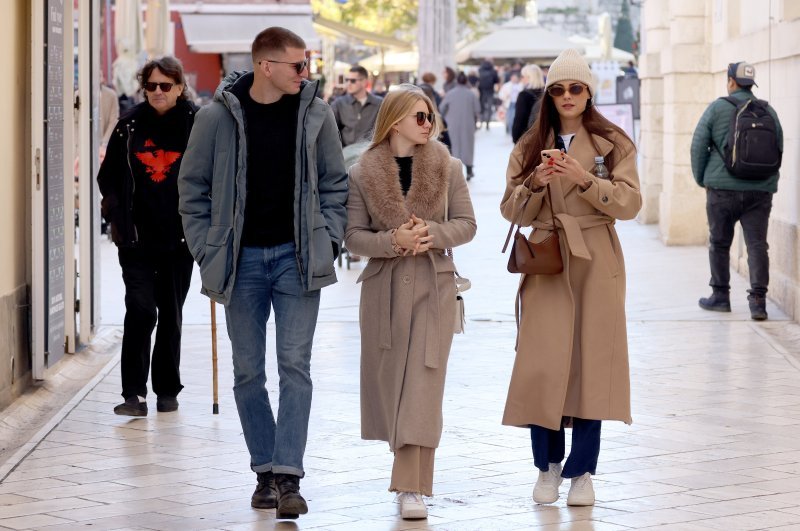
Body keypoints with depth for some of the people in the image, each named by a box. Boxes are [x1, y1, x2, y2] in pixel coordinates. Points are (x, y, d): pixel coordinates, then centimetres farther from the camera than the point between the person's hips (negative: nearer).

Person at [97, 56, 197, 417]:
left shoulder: (196, 125, -3)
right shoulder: (129, 126, 3)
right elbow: (107, 176, 11)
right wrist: (115, 214, 2)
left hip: (179, 238, 0)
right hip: (136, 237, 0)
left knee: (171, 315, 10)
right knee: (140, 308, -12)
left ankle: (167, 391, 22)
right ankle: (134, 393, -11)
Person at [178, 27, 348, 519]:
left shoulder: (315, 113, -1)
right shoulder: (219, 116, -4)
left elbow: (335, 183, 8)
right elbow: (193, 185, 5)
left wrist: (327, 240, 0)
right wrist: (206, 248, 1)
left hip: (296, 257, 0)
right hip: (242, 259, 1)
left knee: (295, 365, -6)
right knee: (248, 372, 7)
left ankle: (288, 475, -6)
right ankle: (265, 471, 18)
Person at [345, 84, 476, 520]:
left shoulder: (447, 168, 1)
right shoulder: (363, 174, -1)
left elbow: (466, 224, 3)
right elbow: (353, 235, -1)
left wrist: (432, 232, -16)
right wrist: (393, 240, -19)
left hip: (433, 286, -1)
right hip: (384, 286, 1)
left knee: (422, 384, -9)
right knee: (390, 380, 6)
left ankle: (412, 488, -13)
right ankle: (410, 469, 24)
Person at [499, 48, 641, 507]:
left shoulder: (613, 143, 5)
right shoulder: (530, 146, 11)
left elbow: (630, 203, -6)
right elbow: (512, 211, 6)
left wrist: (586, 181, -20)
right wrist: (534, 184, -13)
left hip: (595, 264, -1)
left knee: (590, 361, -3)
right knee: (541, 363, -6)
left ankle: (582, 470, 5)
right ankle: (548, 464, 9)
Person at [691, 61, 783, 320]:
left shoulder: (717, 108, -3)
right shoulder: (769, 112, 7)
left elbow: (698, 146, -2)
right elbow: (779, 149, 15)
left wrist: (702, 180, 9)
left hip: (723, 188, -2)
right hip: (761, 190, 2)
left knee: (719, 243, 11)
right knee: (757, 245, 1)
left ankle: (720, 296, 18)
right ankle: (758, 300, -7)